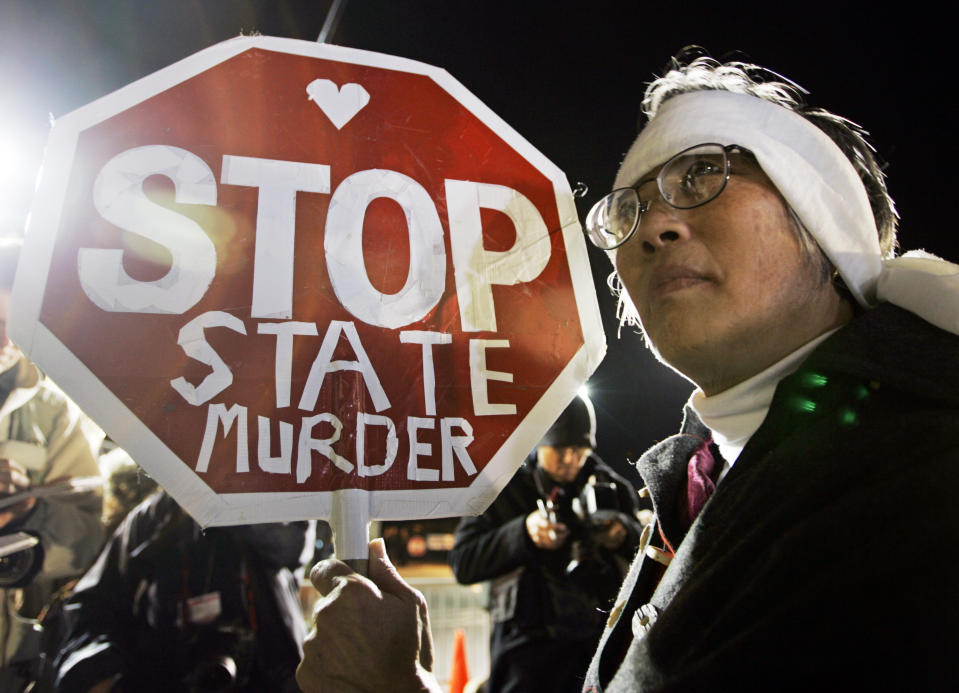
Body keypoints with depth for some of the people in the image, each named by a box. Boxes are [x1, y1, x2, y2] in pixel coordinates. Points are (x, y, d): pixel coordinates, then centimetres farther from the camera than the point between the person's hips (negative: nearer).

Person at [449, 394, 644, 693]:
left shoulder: (613, 488, 7)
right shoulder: (504, 487, 0)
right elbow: (463, 563, -7)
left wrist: (626, 535, -12)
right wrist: (523, 534, -19)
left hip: (599, 645, 2)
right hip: (528, 646, -2)